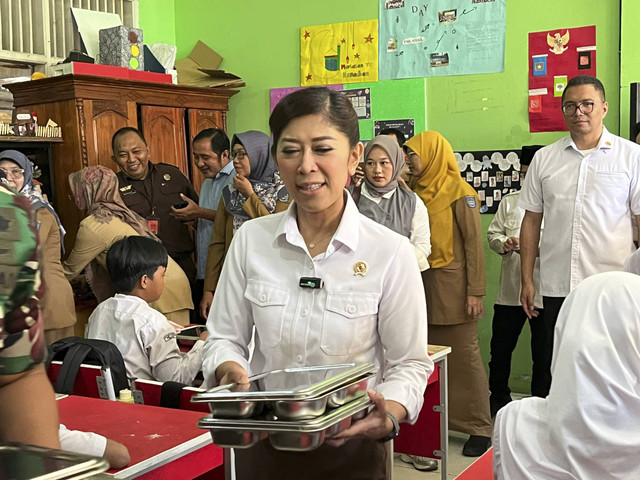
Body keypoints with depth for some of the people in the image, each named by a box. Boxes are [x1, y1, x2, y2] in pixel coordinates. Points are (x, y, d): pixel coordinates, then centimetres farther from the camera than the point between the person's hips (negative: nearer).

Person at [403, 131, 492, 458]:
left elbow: (474, 243, -8)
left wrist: (475, 291, -12)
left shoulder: (459, 192, -4)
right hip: (422, 285, 6)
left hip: (452, 286, -5)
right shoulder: (414, 192, 12)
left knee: (463, 355, -2)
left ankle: (479, 428, 7)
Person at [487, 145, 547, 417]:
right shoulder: (509, 202, 13)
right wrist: (503, 244, -9)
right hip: (510, 290, 4)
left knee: (543, 355, 7)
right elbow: (492, 234, 13)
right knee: (500, 349, 12)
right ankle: (498, 398, 30)